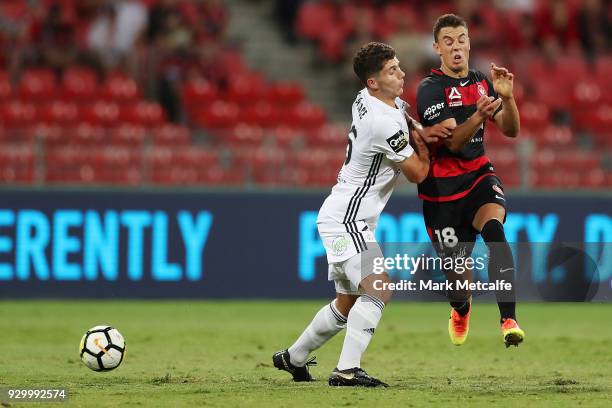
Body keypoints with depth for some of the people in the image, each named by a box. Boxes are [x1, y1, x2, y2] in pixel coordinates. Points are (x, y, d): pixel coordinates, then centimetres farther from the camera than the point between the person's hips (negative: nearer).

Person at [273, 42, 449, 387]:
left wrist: (422, 131, 3)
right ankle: (347, 370, -27)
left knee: (347, 302, 20)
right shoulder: (385, 125, -22)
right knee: (379, 289, -22)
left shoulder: (365, 100, 4)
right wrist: (423, 145, 8)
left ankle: (293, 358, 34)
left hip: (345, 219, 11)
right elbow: (418, 174, -11)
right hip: (346, 219, -11)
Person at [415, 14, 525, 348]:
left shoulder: (481, 82, 7)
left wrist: (506, 97, -13)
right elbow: (452, 141, -21)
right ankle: (461, 309, 42)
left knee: (494, 226, -29)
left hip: (479, 175, 3)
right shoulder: (430, 89, -12)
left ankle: (508, 320, -35)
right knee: (457, 269, 2)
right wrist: (479, 115, -38)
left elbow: (511, 131, 5)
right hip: (442, 185, -3)